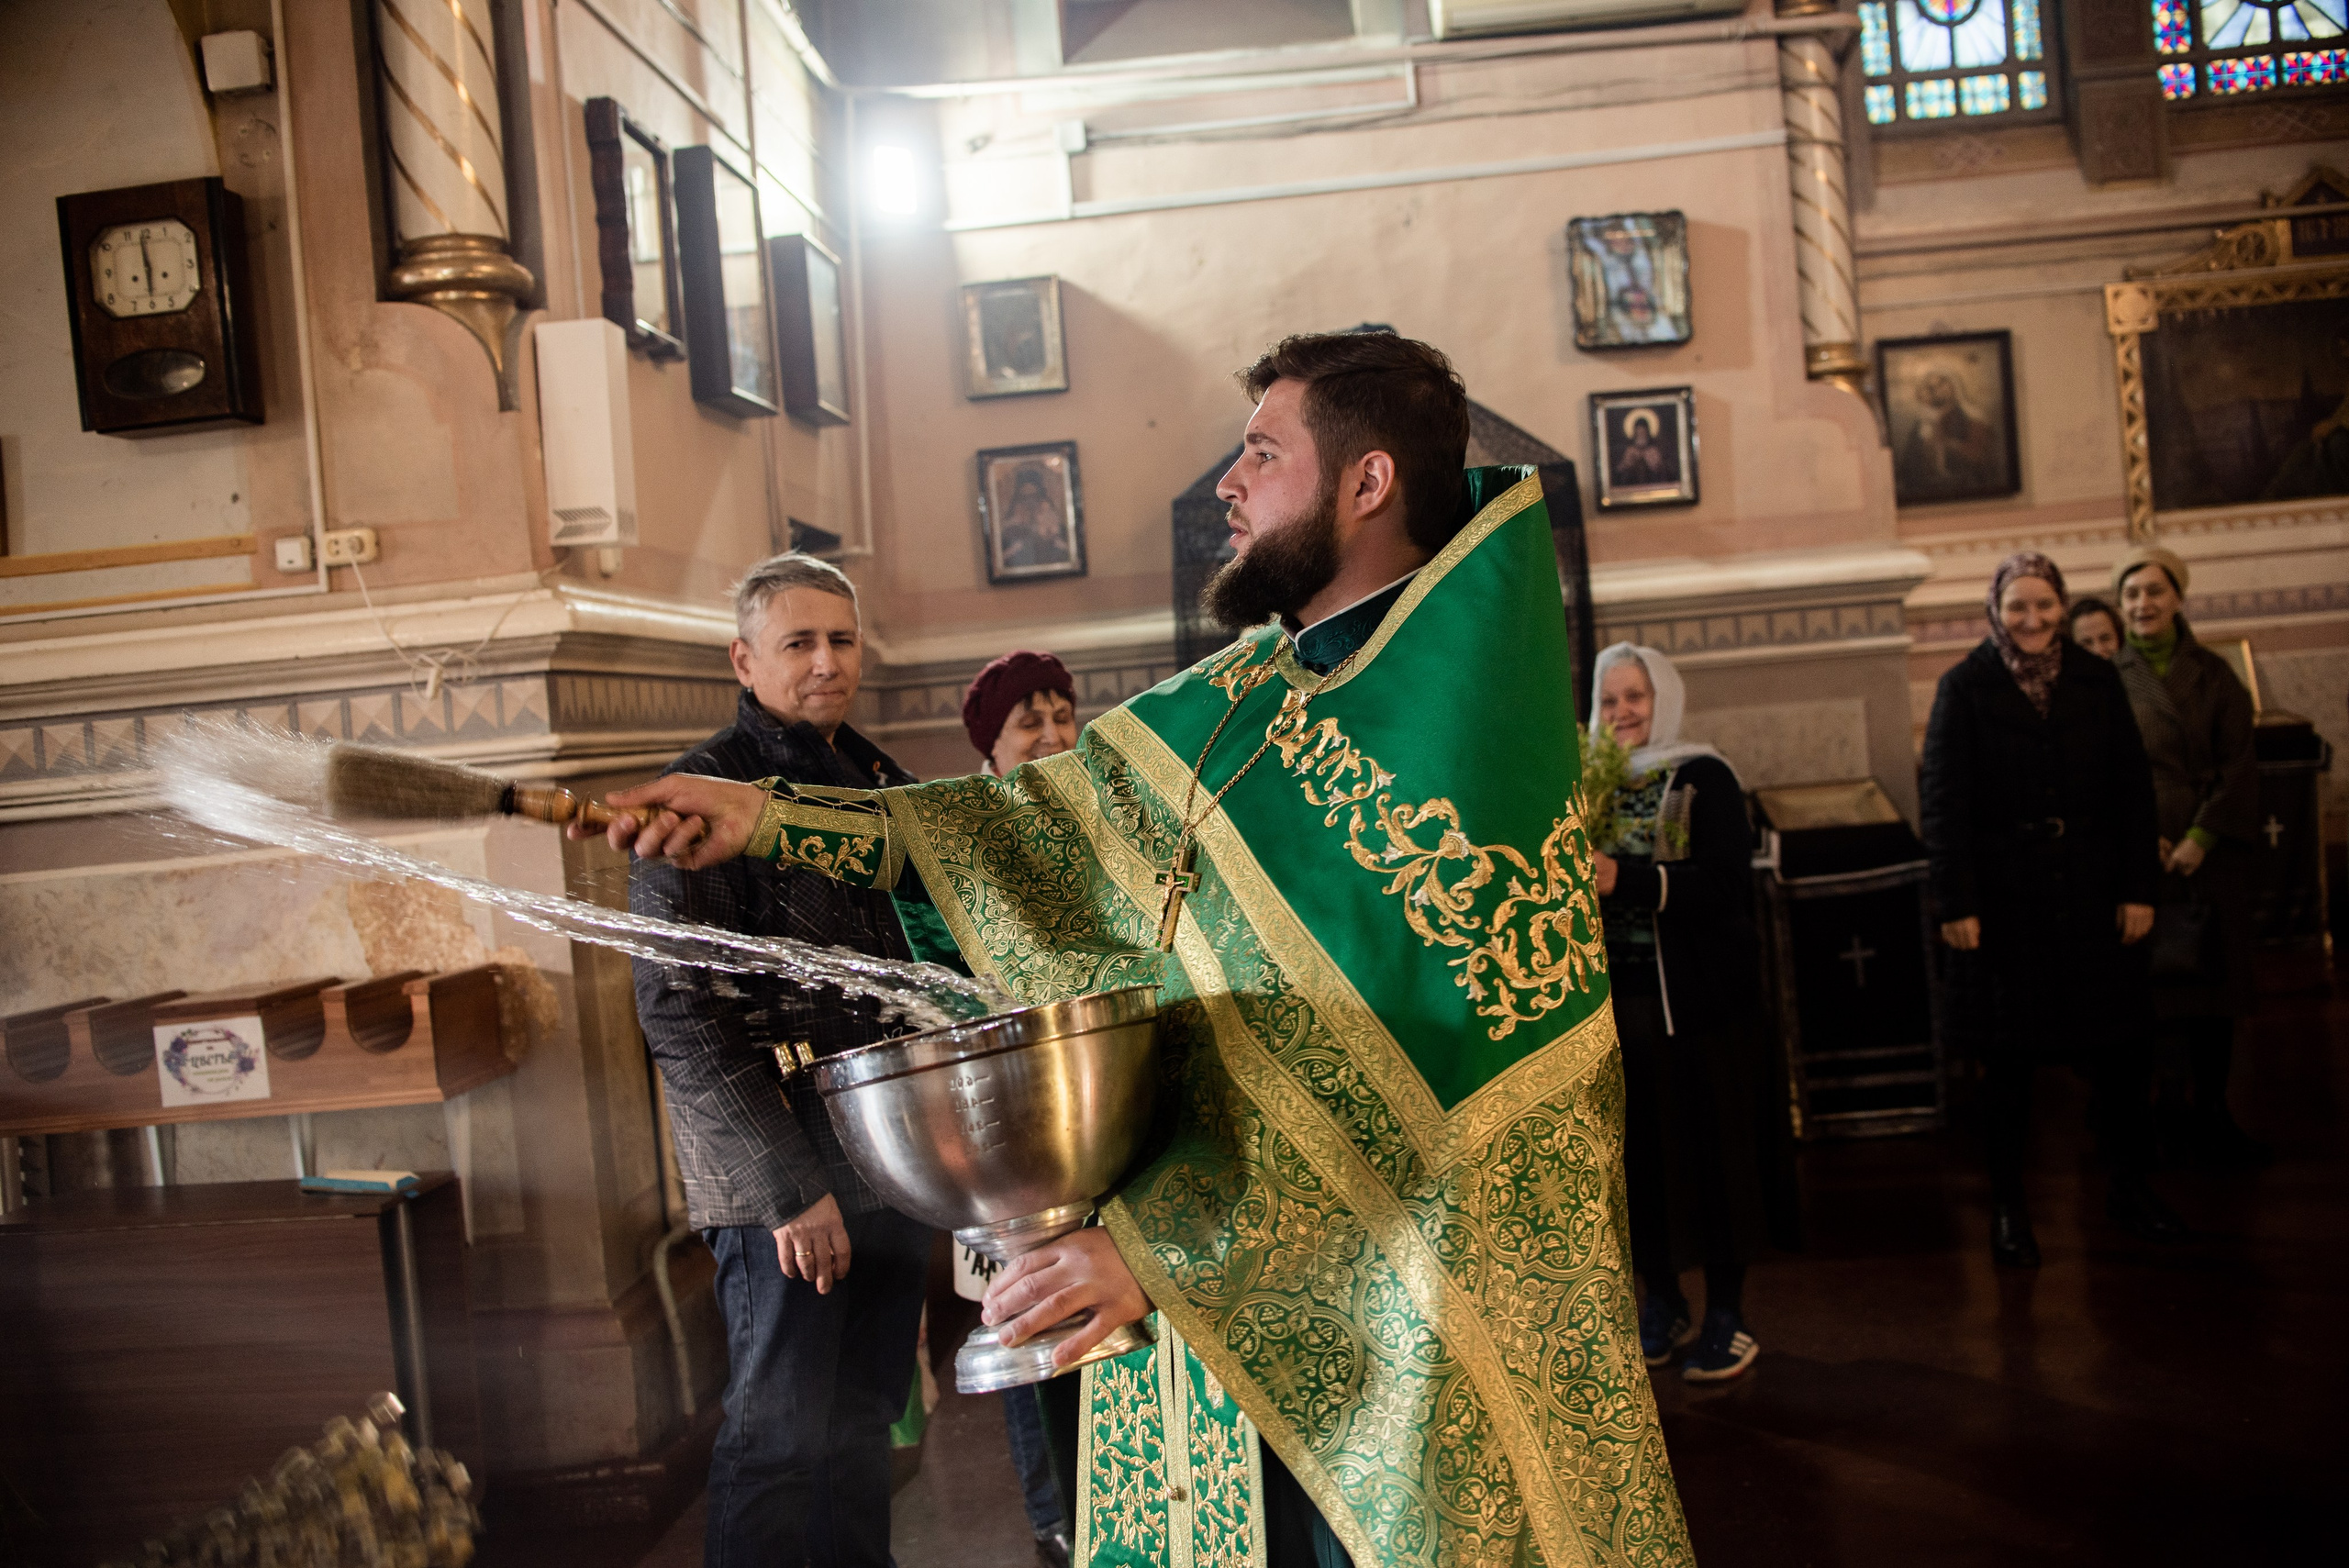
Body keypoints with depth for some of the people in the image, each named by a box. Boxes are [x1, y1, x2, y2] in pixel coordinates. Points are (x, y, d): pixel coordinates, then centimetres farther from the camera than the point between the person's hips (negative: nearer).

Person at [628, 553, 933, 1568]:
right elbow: (678, 1010, -15)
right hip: (785, 1173, -6)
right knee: (780, 1435, 0)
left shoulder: (882, 783, 14)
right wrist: (786, 1185, -18)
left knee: (864, 1420, 15)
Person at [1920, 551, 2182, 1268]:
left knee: (2118, 1046, 8)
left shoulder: (2096, 680, 5)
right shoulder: (1964, 688, -4)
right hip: (2007, 902, -3)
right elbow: (1944, 803, -6)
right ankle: (2007, 1205, 18)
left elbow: (2134, 791, 6)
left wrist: (2139, 888, 1)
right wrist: (1957, 904, -11)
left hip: (2094, 897, 3)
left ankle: (2129, 1185, 27)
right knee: (2009, 1056, 5)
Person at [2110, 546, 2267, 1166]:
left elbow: (2239, 765, 1)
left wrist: (2202, 837, -10)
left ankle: (2209, 1115, 14)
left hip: (2210, 852, 2)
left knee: (2214, 977, 4)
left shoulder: (2214, 675, 6)